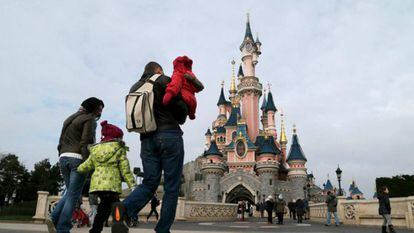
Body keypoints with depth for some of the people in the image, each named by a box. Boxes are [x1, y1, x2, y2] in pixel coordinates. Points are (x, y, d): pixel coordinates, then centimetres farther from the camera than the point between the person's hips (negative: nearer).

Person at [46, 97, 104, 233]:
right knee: (73, 195, -4)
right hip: (77, 158, -8)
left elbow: (61, 141, 21)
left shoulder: (69, 119, 24)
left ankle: (54, 218, 0)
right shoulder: (89, 119, -2)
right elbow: (86, 142, -13)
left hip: (63, 157, 8)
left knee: (70, 192, 17)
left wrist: (62, 160, 21)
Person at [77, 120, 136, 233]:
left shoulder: (95, 150, 18)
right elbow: (125, 170, -2)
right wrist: (132, 185, -2)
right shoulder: (119, 150, 4)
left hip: (97, 184, 6)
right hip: (112, 184, -6)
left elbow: (85, 167, 16)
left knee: (105, 206, 17)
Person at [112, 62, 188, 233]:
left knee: (149, 183, 7)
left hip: (147, 139, 6)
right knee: (172, 187, 1)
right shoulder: (164, 81, 1)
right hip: (169, 135, -5)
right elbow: (181, 108, -2)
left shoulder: (134, 88, 19)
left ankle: (124, 208, -19)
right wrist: (180, 120, 19)